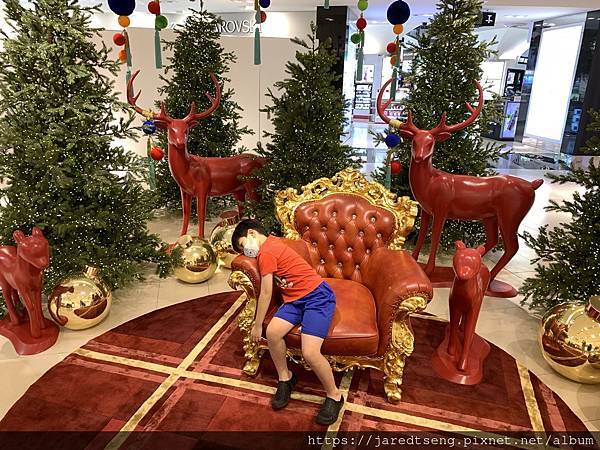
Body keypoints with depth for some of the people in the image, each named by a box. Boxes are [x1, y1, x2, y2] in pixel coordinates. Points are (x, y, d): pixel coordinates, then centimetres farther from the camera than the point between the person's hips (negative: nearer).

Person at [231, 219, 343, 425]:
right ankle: (285, 377, 11)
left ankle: (334, 396, 3)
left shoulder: (266, 253, -12)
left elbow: (266, 294, -9)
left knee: (310, 353, -21)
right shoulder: (272, 241, 13)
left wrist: (257, 325, 2)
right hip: (296, 298, 9)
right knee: (272, 332, -13)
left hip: (317, 296, -9)